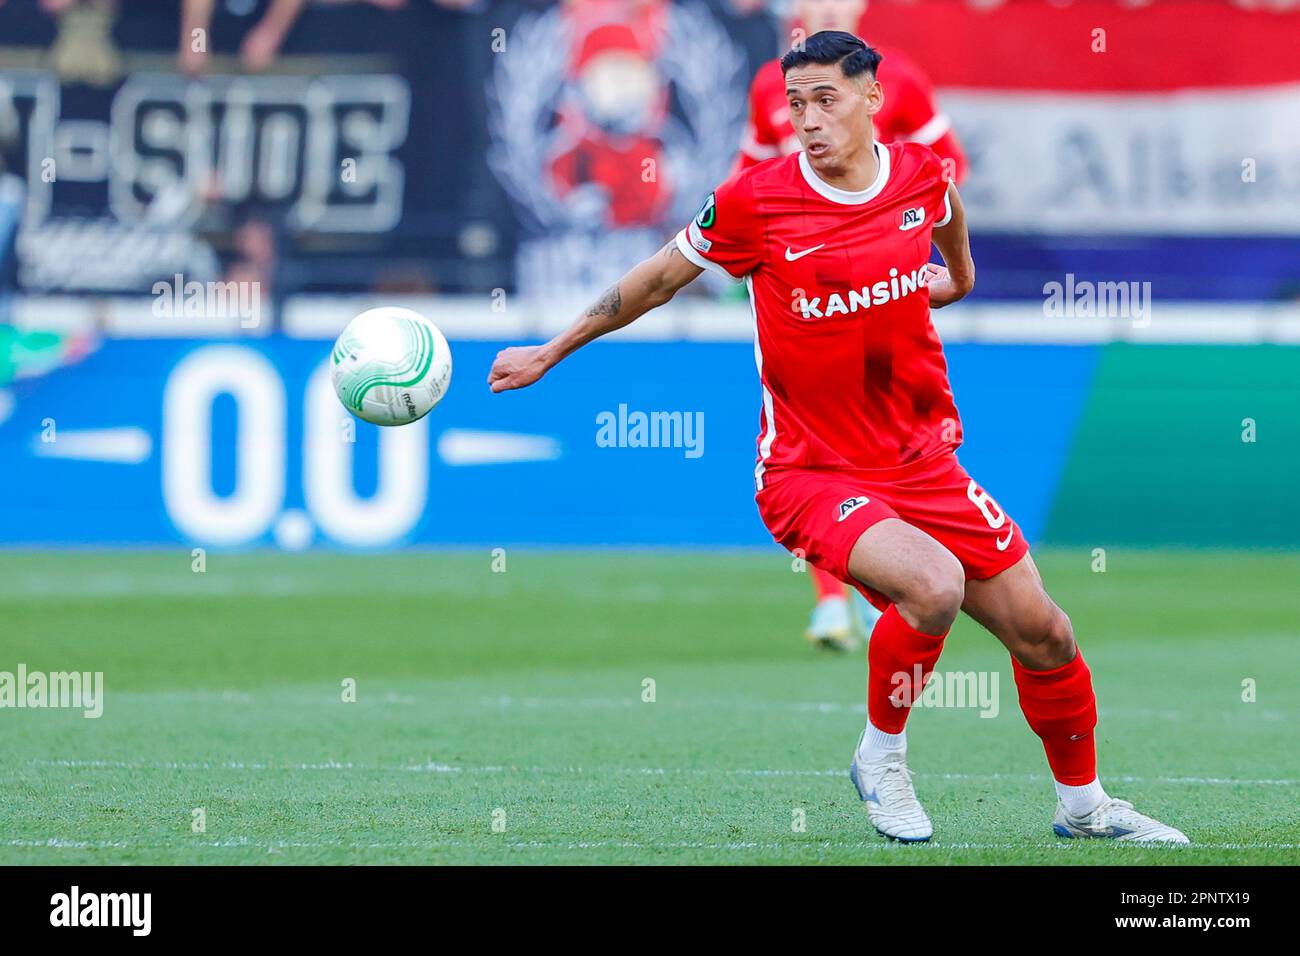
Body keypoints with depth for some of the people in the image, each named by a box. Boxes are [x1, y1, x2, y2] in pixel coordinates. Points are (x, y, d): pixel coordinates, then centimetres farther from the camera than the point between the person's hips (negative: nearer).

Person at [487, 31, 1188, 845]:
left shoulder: (922, 174, -3)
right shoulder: (757, 201, -14)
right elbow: (660, 278, 2)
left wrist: (959, 277, 44)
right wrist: (550, 353, 10)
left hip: (922, 461, 5)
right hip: (811, 471, -5)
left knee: (1041, 630, 4)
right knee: (932, 586, -31)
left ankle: (1083, 803, 29)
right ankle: (883, 759, -4)